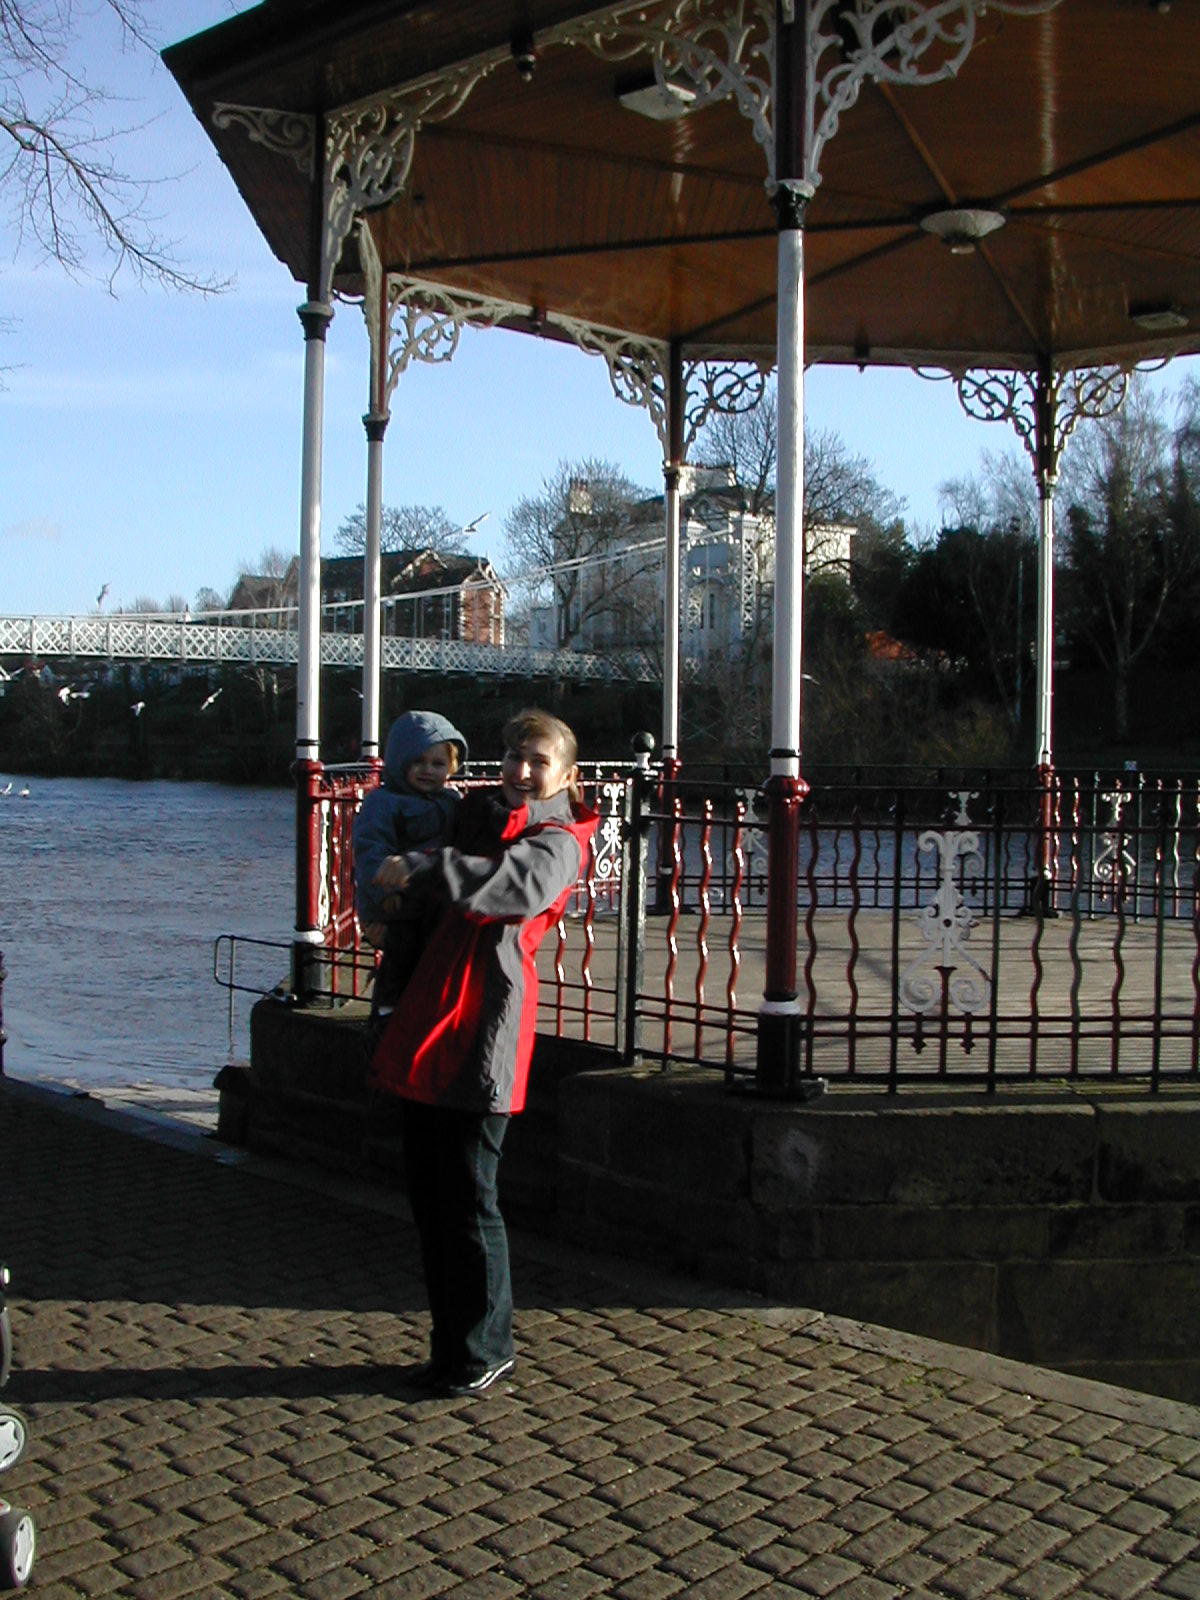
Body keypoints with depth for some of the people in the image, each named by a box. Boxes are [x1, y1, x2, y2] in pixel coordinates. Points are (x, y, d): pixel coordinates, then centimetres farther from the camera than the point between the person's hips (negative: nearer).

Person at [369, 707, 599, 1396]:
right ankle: (449, 1344, 23)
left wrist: (423, 869, -30)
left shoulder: (558, 841, -1)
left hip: (487, 1028, -8)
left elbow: (521, 885, -26)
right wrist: (392, 903, 25)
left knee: (468, 1196, -4)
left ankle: (485, 1351, 11)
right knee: (427, 1190, 11)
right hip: (429, 1020, 8)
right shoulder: (479, 813, 21)